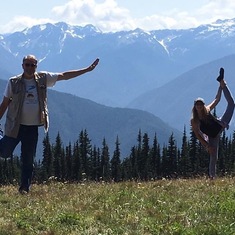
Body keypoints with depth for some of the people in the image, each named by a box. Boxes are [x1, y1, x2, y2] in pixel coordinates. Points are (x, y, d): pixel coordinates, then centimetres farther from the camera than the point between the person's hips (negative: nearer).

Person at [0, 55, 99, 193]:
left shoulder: (43, 79, 4)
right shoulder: (14, 82, -2)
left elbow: (64, 75, 7)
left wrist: (88, 69, 5)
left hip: (33, 127, 2)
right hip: (15, 125, -2)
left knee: (28, 160, 6)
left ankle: (25, 189, 14)